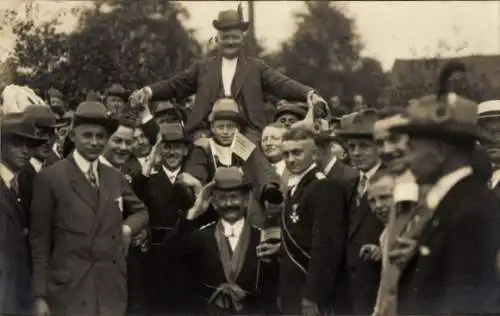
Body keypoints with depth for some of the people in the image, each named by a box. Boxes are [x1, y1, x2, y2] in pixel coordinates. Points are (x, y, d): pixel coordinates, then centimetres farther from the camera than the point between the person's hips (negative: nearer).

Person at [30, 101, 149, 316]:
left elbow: (141, 211, 29)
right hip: (69, 290, -5)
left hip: (112, 290, 5)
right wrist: (40, 295, -7)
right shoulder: (50, 178, -4)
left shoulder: (116, 178, 11)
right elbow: (40, 240, -3)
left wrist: (127, 228, 5)